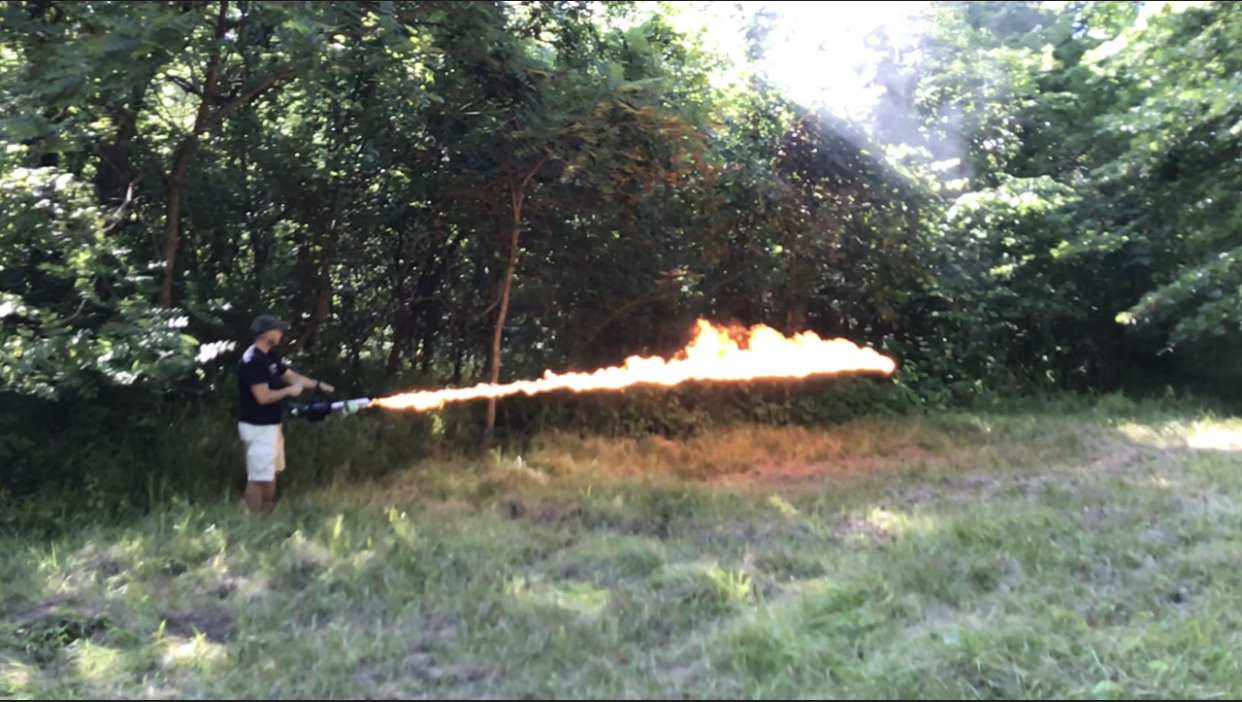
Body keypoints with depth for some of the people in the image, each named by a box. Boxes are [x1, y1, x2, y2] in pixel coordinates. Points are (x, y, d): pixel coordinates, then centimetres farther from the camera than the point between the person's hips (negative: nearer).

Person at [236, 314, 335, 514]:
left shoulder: (269, 357, 10)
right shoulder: (253, 361, -21)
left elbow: (291, 375, 16)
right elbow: (263, 397, -25)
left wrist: (318, 385, 4)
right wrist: (289, 391, -13)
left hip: (271, 425, 11)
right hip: (258, 427, -11)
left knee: (271, 474, 18)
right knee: (258, 477, -4)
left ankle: (267, 517, 29)